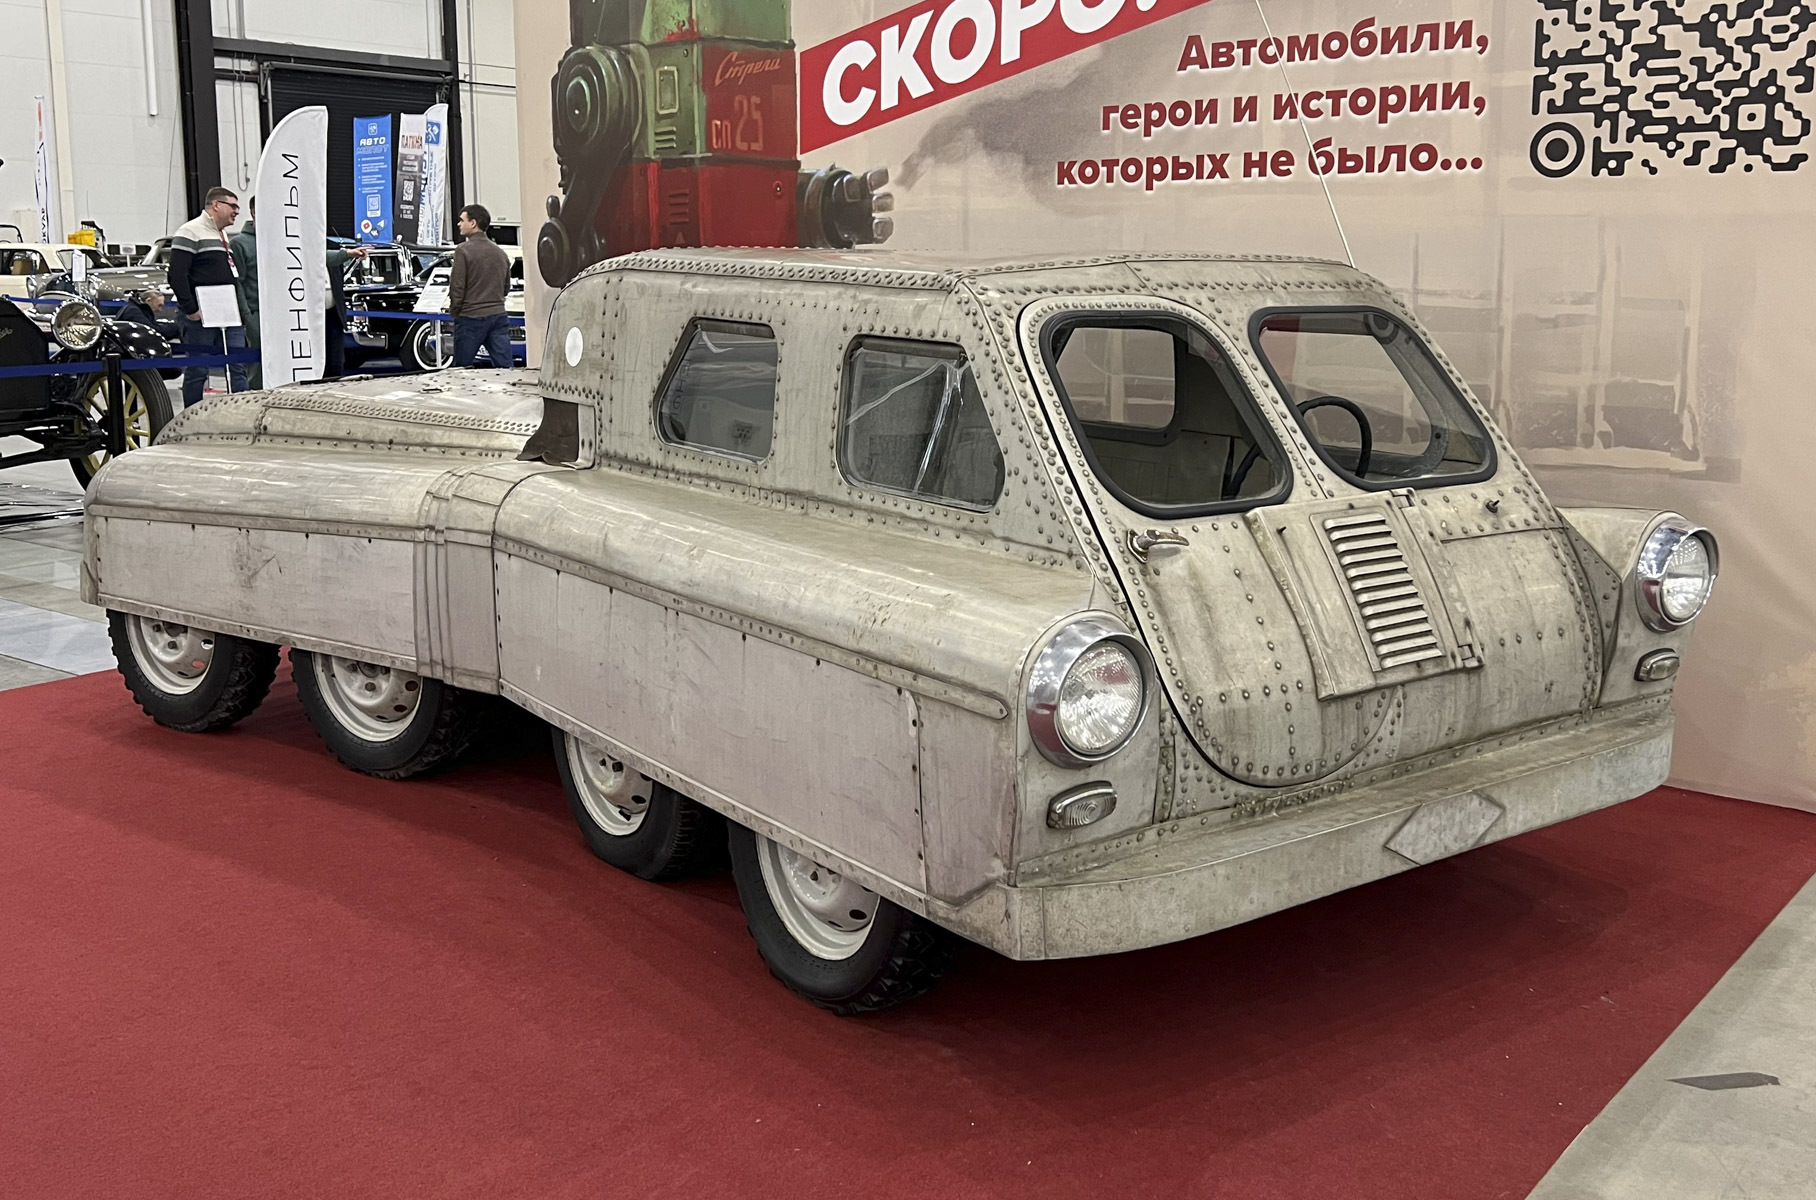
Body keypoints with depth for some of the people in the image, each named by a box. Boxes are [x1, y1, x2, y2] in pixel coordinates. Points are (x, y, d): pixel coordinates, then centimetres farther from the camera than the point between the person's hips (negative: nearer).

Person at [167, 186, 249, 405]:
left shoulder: (226, 236, 21)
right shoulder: (191, 233, -7)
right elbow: (177, 275, -15)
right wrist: (190, 309, -18)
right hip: (201, 316, -8)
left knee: (238, 368, 3)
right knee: (197, 371, -1)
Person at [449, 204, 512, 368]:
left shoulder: (463, 250, -9)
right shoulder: (500, 253, 11)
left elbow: (457, 287, -10)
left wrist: (454, 312, 3)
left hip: (471, 318, -5)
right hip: (498, 316, 5)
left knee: (462, 368, 6)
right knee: (505, 366, -1)